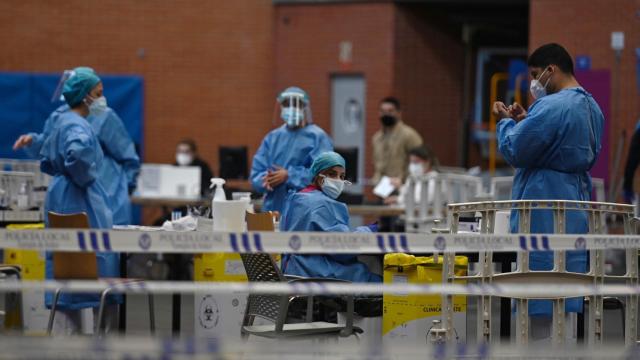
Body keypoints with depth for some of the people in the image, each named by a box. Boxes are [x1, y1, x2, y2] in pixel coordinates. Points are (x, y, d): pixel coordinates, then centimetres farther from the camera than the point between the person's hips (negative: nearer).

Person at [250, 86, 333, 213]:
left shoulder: (317, 137, -2)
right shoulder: (272, 138, 16)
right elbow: (256, 172, 13)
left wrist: (289, 176, -16)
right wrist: (266, 179, -11)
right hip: (273, 209, 5)